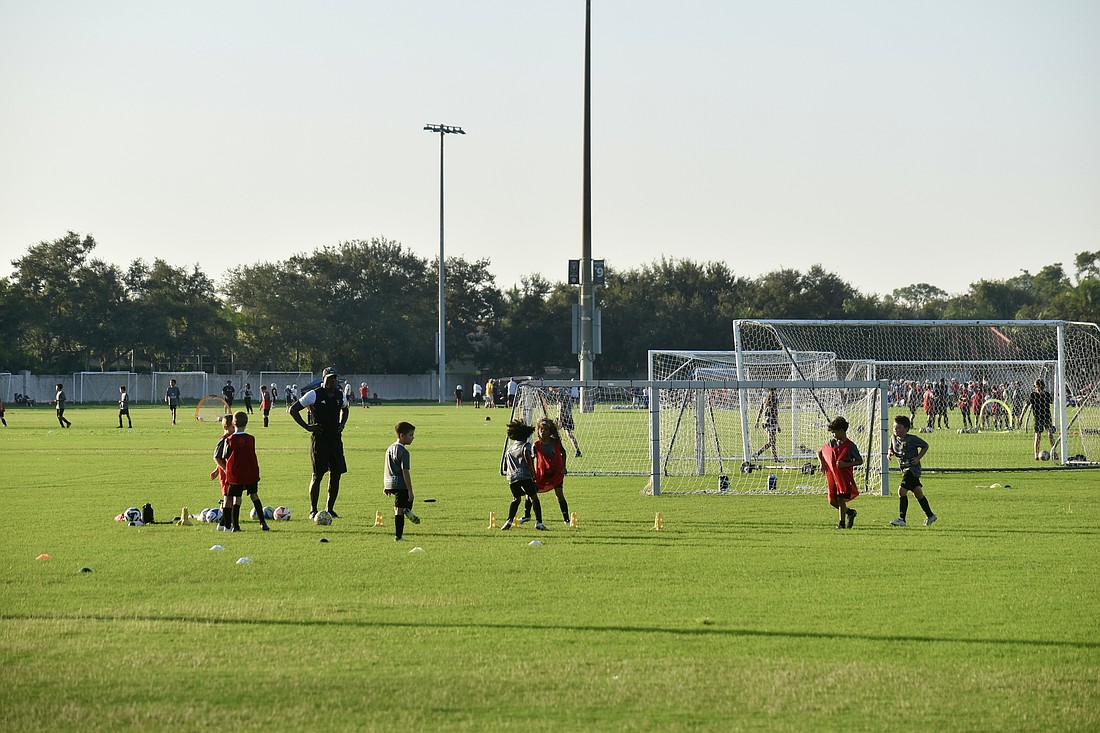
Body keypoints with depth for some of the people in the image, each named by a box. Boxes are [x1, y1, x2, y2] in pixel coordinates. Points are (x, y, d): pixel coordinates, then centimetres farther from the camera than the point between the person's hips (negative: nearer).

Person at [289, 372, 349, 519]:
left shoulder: (340, 395, 7)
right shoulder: (314, 395, -10)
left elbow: (344, 409, 31)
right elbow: (293, 409, -6)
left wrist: (342, 424, 12)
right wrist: (307, 427, -11)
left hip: (335, 439, 5)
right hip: (319, 439, -5)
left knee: (336, 473, 4)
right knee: (317, 475, -6)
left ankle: (330, 509, 15)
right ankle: (313, 510, 2)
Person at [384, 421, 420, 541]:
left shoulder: (390, 449, 13)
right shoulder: (403, 452, -15)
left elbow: (385, 468, 19)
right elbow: (405, 472, -19)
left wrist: (385, 486, 26)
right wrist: (410, 490, -17)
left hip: (389, 484, 8)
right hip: (400, 484, -8)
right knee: (399, 510, -2)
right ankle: (398, 536, 2)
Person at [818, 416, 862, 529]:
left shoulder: (850, 446, -7)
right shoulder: (832, 443, 9)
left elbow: (860, 461, -6)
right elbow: (820, 452, 23)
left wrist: (846, 464, -18)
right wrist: (822, 463, 5)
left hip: (844, 476, -6)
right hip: (832, 476, 6)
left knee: (840, 498, -11)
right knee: (832, 501, 4)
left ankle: (842, 522, 1)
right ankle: (849, 512, 27)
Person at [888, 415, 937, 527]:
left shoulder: (912, 439, -13)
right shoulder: (894, 438, 5)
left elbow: (925, 446, -3)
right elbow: (892, 449, 21)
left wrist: (918, 458, -10)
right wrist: (890, 453, -2)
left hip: (912, 468, -8)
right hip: (904, 469, 8)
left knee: (902, 491, -18)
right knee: (918, 493, 17)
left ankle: (902, 518, -14)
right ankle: (930, 515, 31)